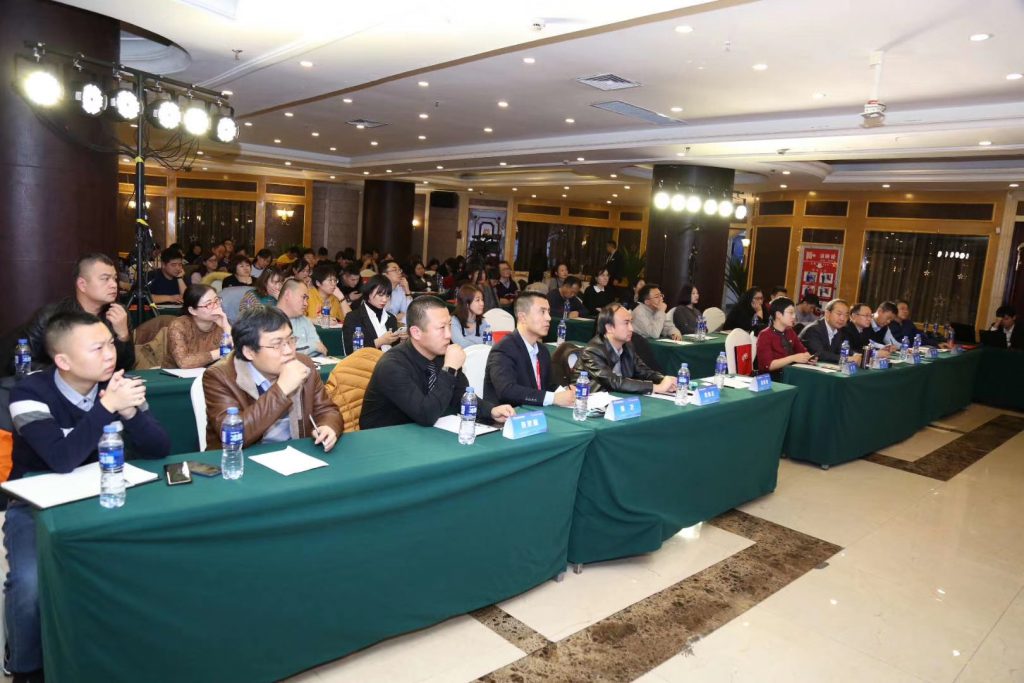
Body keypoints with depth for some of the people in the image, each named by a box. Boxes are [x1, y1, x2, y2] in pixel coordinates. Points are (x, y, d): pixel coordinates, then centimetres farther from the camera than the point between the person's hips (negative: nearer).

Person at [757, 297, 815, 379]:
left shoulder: (790, 332, 12)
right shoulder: (765, 336, -9)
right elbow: (768, 365, -18)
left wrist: (808, 357, -8)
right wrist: (793, 358, -23)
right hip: (772, 378, -7)